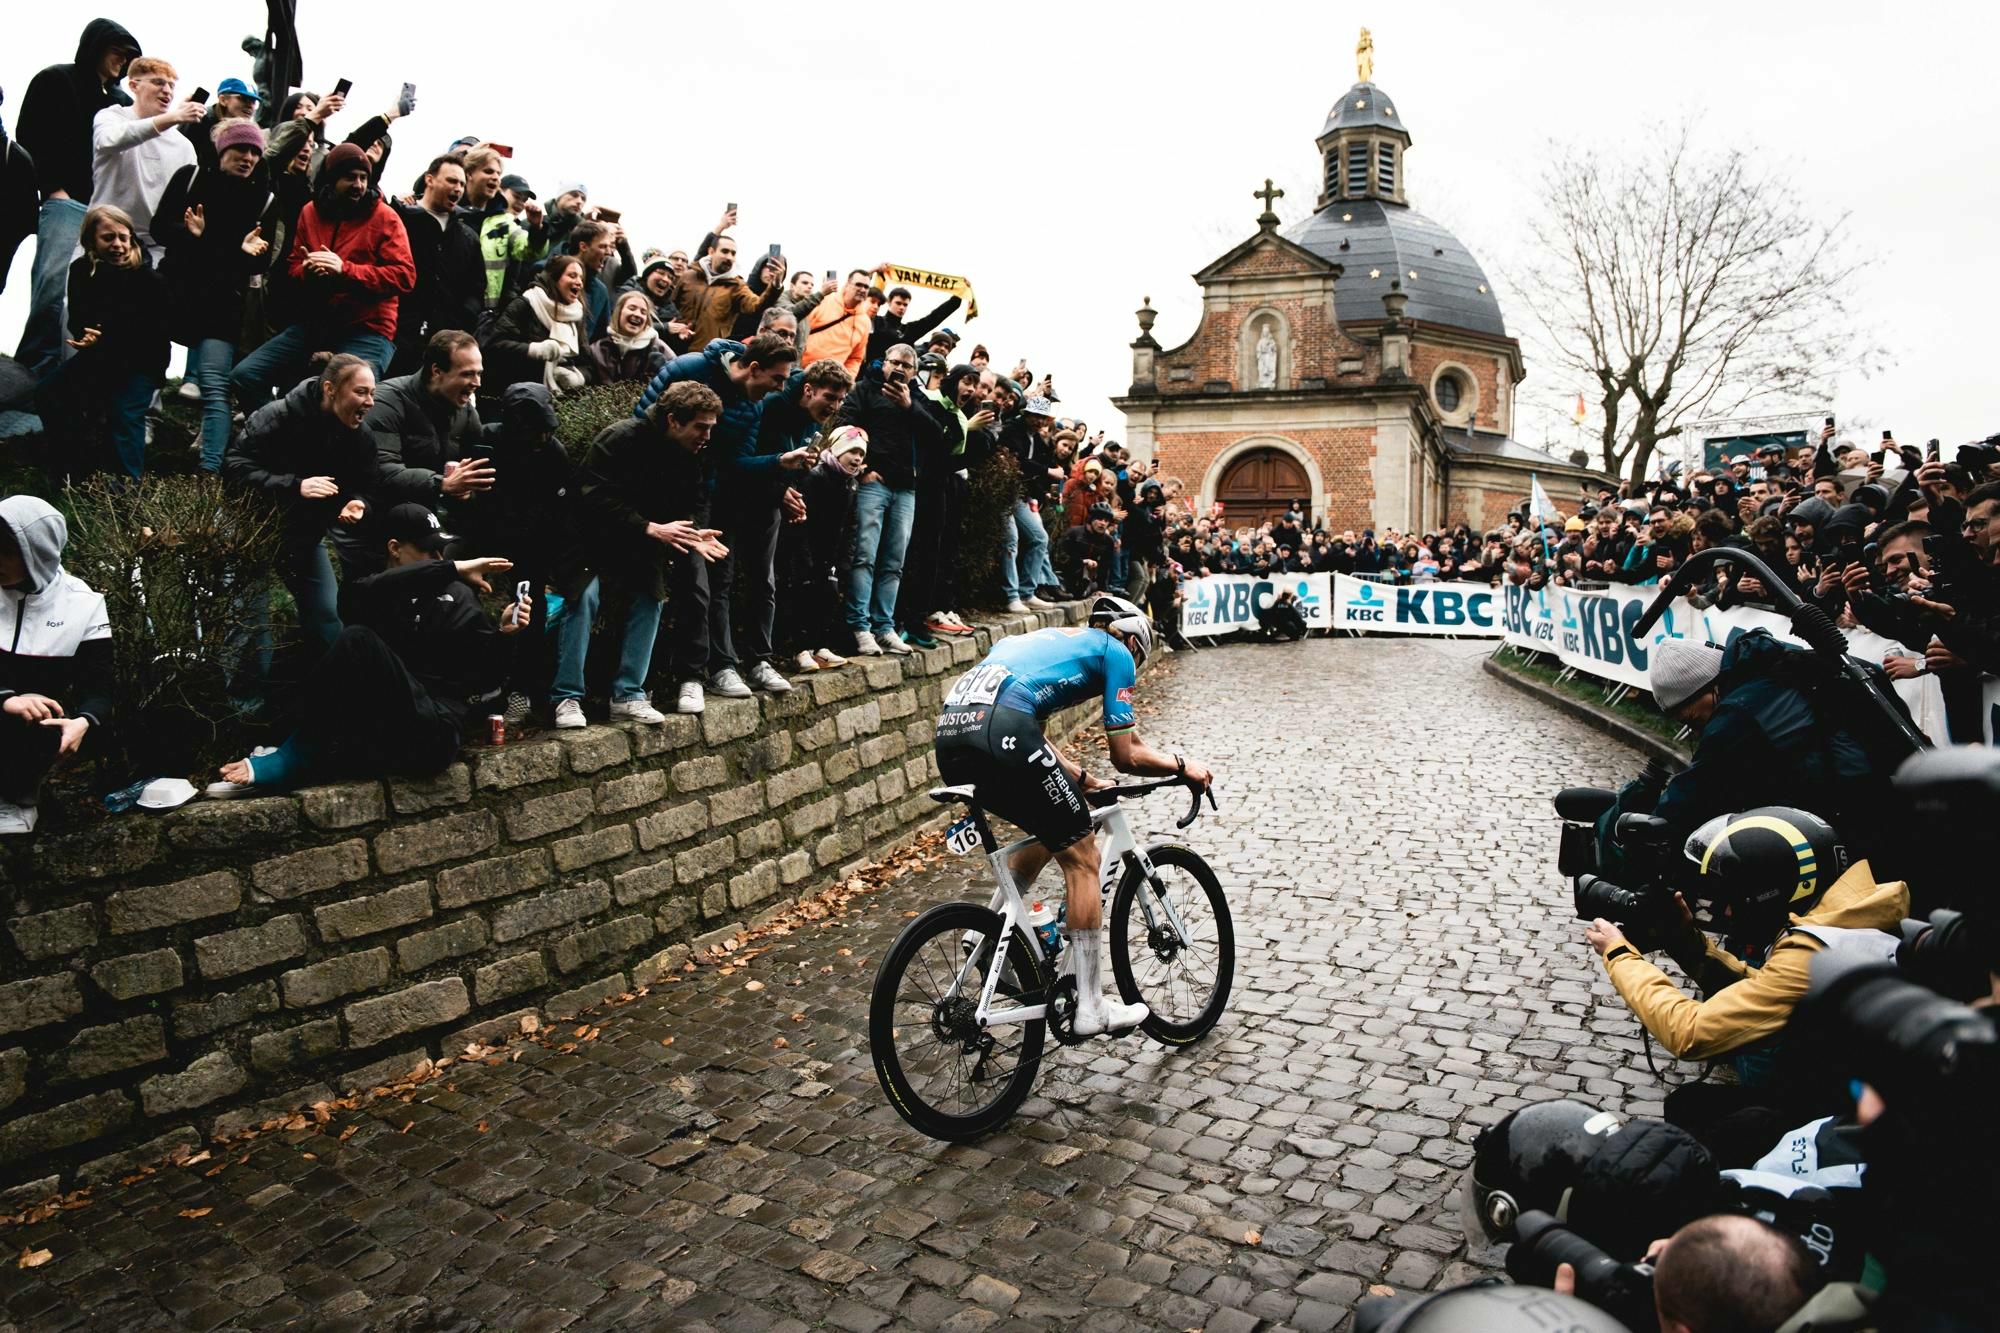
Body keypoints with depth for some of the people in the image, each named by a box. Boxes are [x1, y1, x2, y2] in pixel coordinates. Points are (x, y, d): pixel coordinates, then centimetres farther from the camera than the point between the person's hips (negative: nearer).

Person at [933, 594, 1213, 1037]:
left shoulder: (1051, 638, 36)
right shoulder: (1116, 652, 16)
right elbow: (1127, 756, 12)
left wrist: (1081, 780, 42)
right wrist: (1182, 767, 28)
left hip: (950, 735, 8)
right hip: (1000, 732, -8)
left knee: (1051, 830, 27)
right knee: (1081, 857, 6)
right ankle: (1090, 1008, 10)